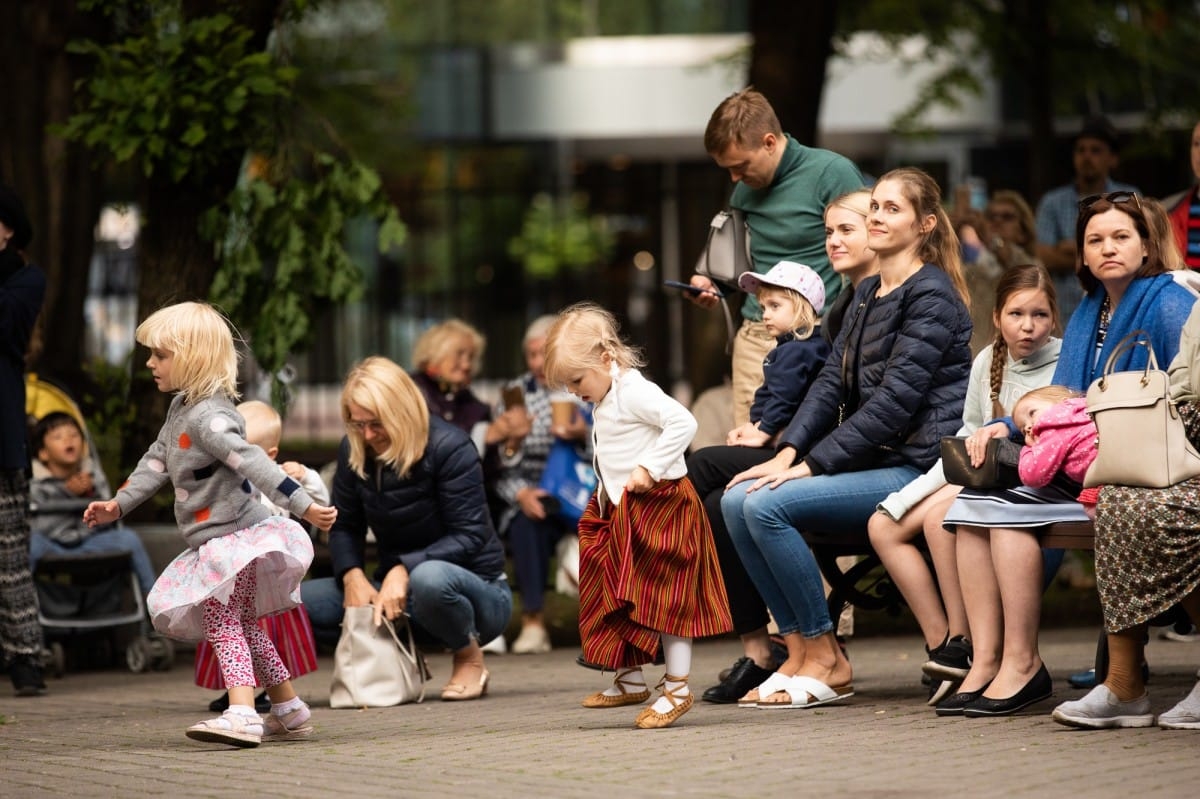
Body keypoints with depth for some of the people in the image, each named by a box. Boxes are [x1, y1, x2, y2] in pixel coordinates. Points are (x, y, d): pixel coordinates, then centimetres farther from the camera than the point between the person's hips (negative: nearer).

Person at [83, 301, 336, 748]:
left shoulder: (210, 418, -22)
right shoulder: (180, 408, 11)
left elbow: (253, 462, -31)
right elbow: (157, 462, 21)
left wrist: (303, 507, -37)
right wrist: (118, 505, 18)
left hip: (236, 535, -11)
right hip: (215, 543, 11)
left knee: (222, 620, -20)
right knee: (240, 625, 18)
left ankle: (241, 713, -30)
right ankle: (289, 711, 27)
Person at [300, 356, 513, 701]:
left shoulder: (449, 447, -17)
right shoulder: (354, 452, -1)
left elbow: (469, 536, -21)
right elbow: (344, 527, 3)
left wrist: (403, 570, -32)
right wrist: (353, 576, -19)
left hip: (477, 587, -5)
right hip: (399, 594, 5)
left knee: (429, 578, -43)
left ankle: (469, 658, -11)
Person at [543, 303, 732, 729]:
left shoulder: (635, 392, -18)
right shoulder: (606, 401, 13)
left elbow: (682, 422, -28)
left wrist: (649, 469, -27)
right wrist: (610, 489, 9)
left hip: (659, 506, -11)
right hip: (621, 511, 11)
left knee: (666, 598, -5)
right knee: (616, 598, 14)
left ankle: (676, 689, 1)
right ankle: (630, 681, 25)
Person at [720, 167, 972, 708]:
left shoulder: (931, 295, -10)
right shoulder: (868, 294, 18)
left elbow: (895, 399, -18)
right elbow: (832, 381, 13)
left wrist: (812, 464, -19)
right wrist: (789, 451, -4)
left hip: (917, 467, -9)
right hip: (872, 462, 9)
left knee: (768, 505, -24)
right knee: (737, 501, -8)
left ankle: (825, 660, -13)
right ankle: (799, 648, -7)